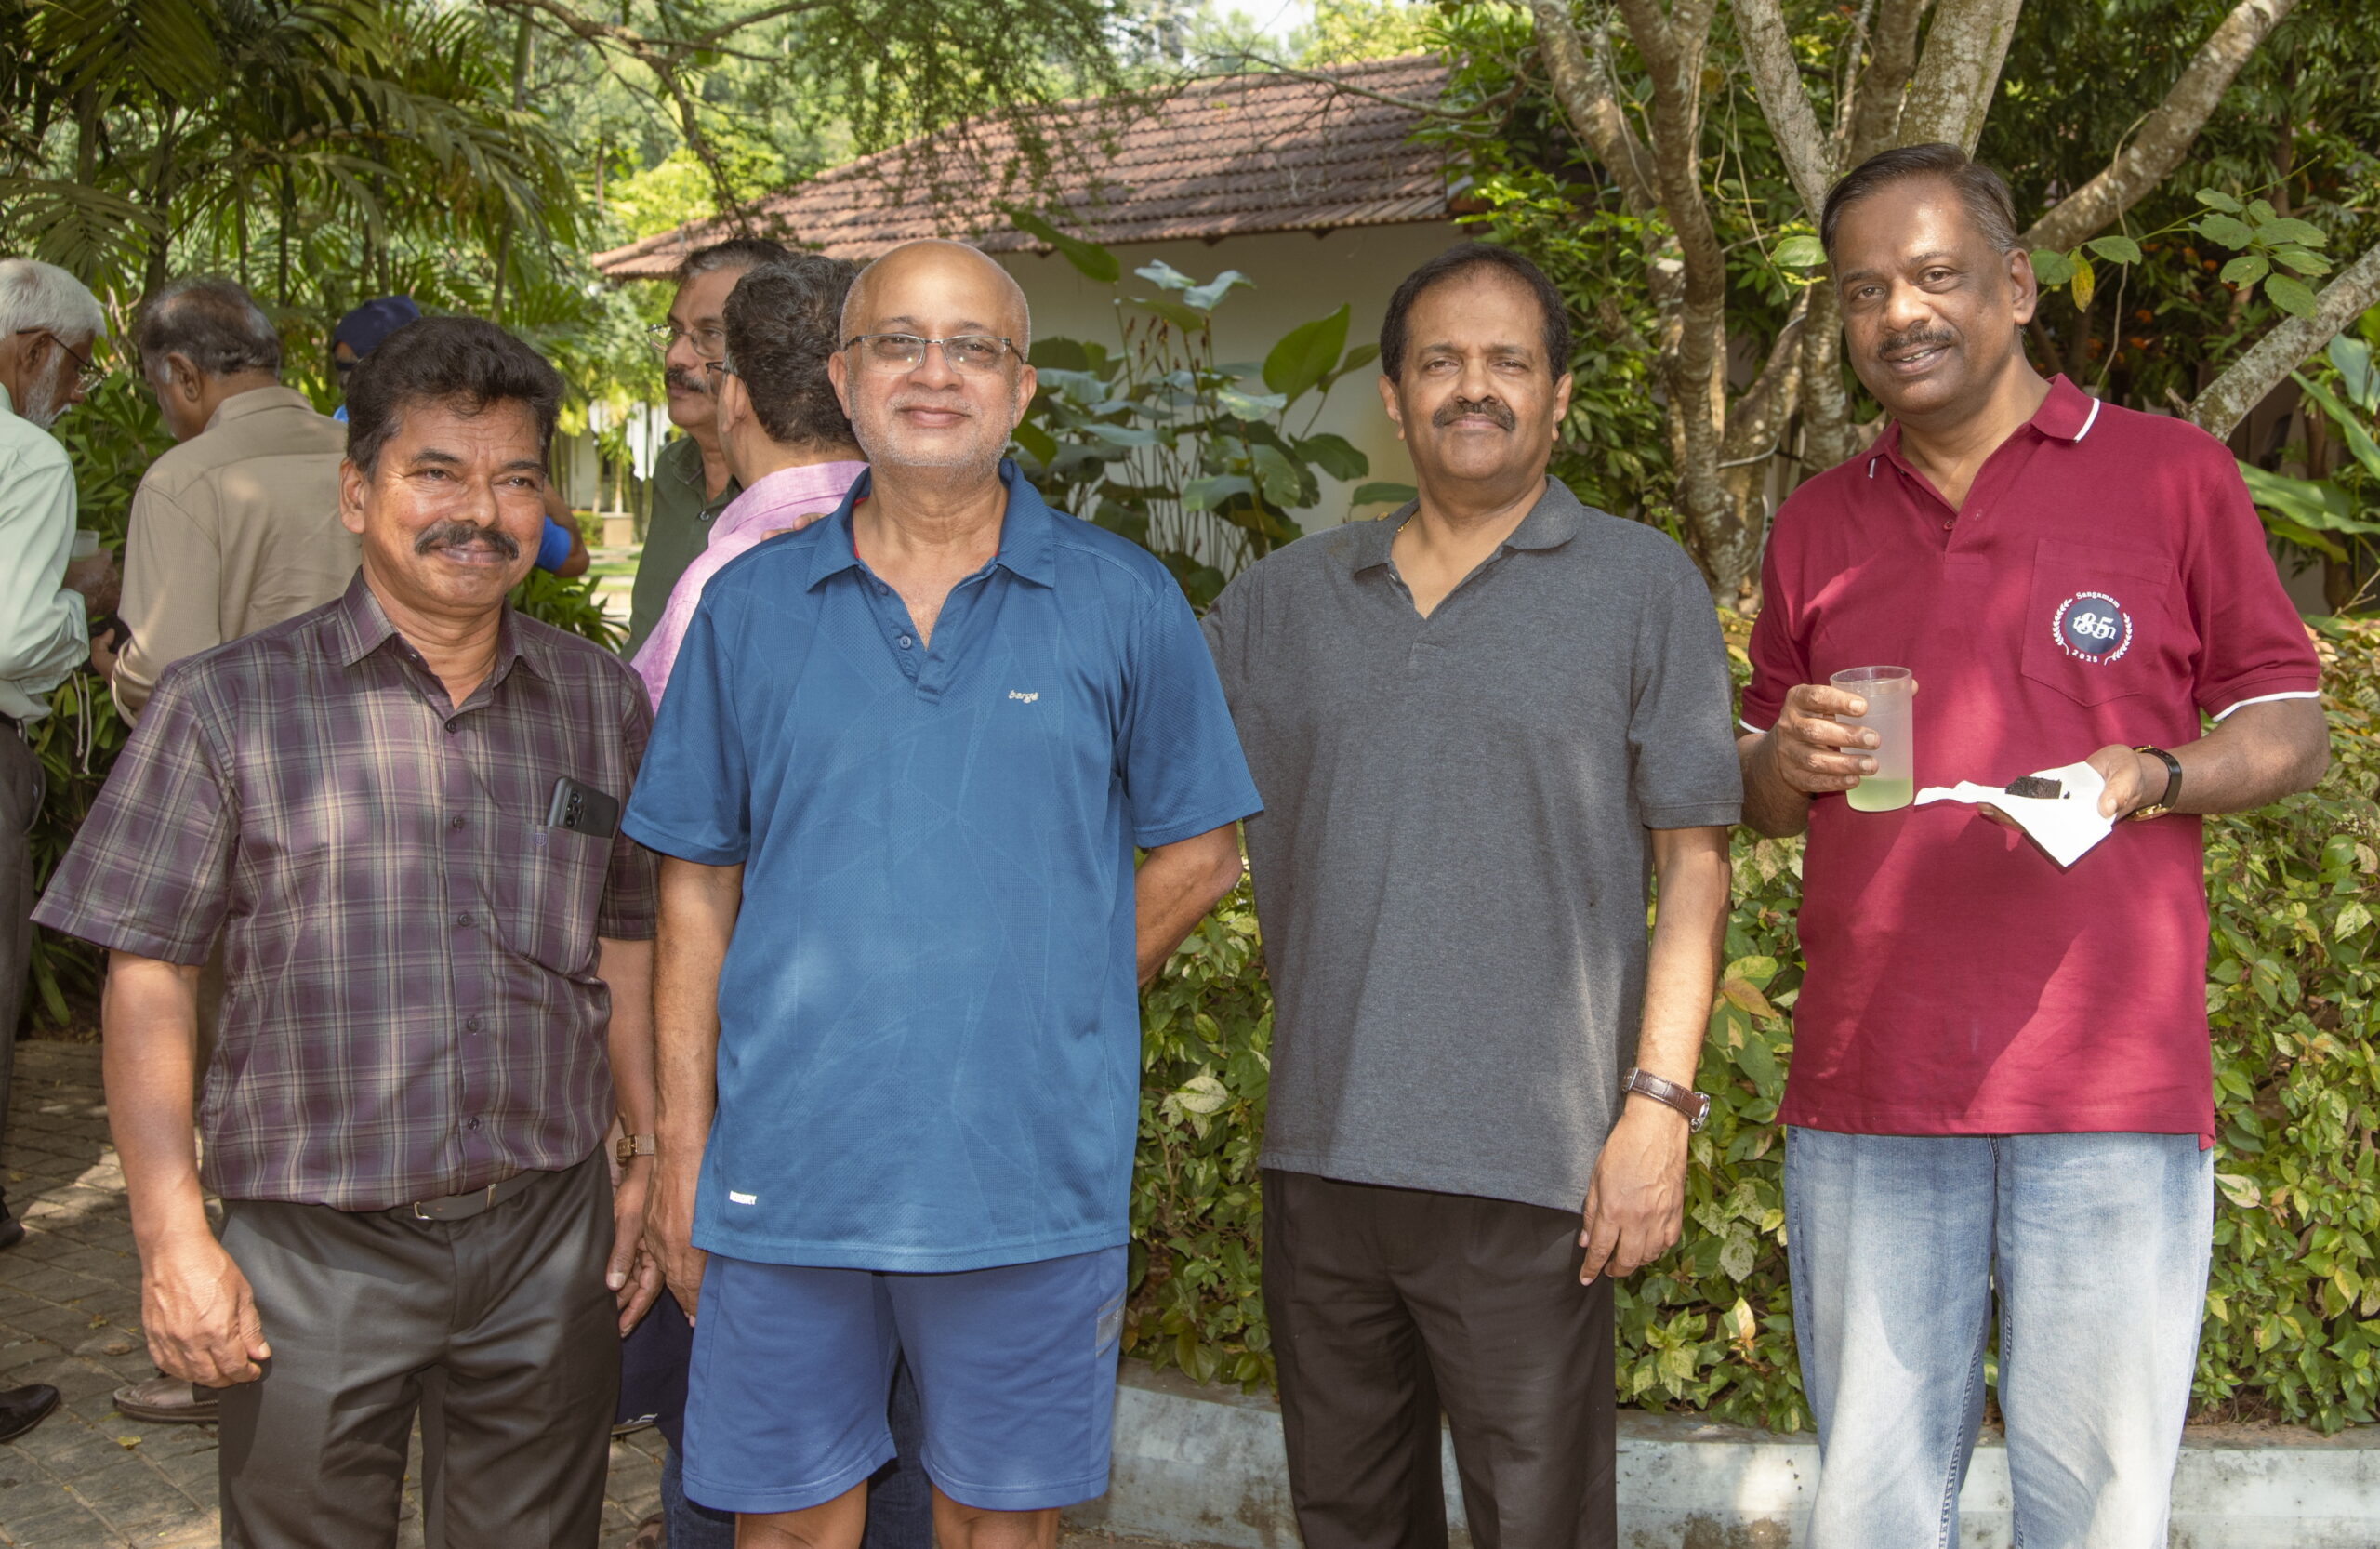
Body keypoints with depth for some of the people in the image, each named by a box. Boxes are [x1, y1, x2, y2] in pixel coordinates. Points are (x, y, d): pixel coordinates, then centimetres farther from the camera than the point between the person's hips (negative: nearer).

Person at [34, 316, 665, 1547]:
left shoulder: (601, 700, 6)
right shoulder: (228, 705, -4)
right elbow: (148, 980, -3)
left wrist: (649, 1164, 10)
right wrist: (172, 1239, -8)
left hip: (551, 1240, 3)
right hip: (317, 1256, -2)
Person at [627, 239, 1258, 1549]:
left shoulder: (1123, 602, 0)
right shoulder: (750, 607, 4)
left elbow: (1198, 852, 6)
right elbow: (696, 889, 6)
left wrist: (1049, 1005, 0)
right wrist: (683, 1148, 3)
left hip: (1031, 1180, -1)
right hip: (785, 1172, 1)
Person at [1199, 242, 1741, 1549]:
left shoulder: (1642, 586, 2)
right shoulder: (1282, 597, 11)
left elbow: (1693, 861, -2)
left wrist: (1660, 1101, -9)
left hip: (1526, 1164, -4)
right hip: (1318, 1150, 4)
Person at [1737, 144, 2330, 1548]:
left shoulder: (2174, 474, 5)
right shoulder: (1818, 523, 15)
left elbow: (2291, 730, 7)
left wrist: (2152, 776, -14)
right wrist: (1787, 763, -4)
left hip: (2112, 1097, -3)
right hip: (1866, 1100, 3)